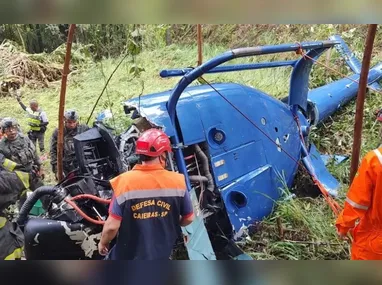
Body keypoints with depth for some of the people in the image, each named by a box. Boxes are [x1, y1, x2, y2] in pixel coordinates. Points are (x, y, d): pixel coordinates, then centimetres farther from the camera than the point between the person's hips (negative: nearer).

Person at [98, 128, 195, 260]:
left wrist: (103, 243, 4)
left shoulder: (125, 181, -20)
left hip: (128, 254, -1)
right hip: (160, 256, 2)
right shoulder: (177, 181, -13)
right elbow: (189, 218, -1)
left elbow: (112, 225, -18)